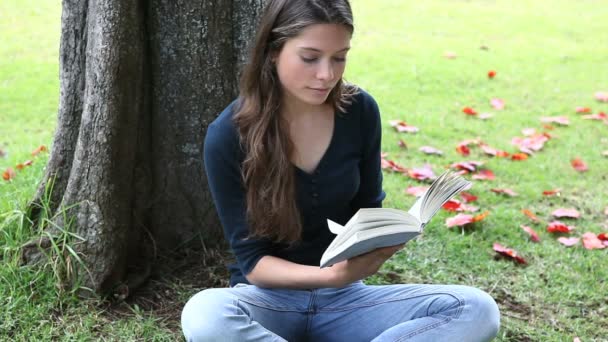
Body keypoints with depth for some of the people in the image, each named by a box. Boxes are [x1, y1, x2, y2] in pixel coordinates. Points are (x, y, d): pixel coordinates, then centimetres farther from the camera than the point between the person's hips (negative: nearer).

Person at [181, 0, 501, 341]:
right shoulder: (229, 135, -15)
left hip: (344, 299, 3)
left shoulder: (360, 111, -6)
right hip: (269, 299, -2)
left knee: (477, 309, -20)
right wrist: (331, 274, -30)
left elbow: (367, 209, 6)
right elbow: (253, 259, -13)